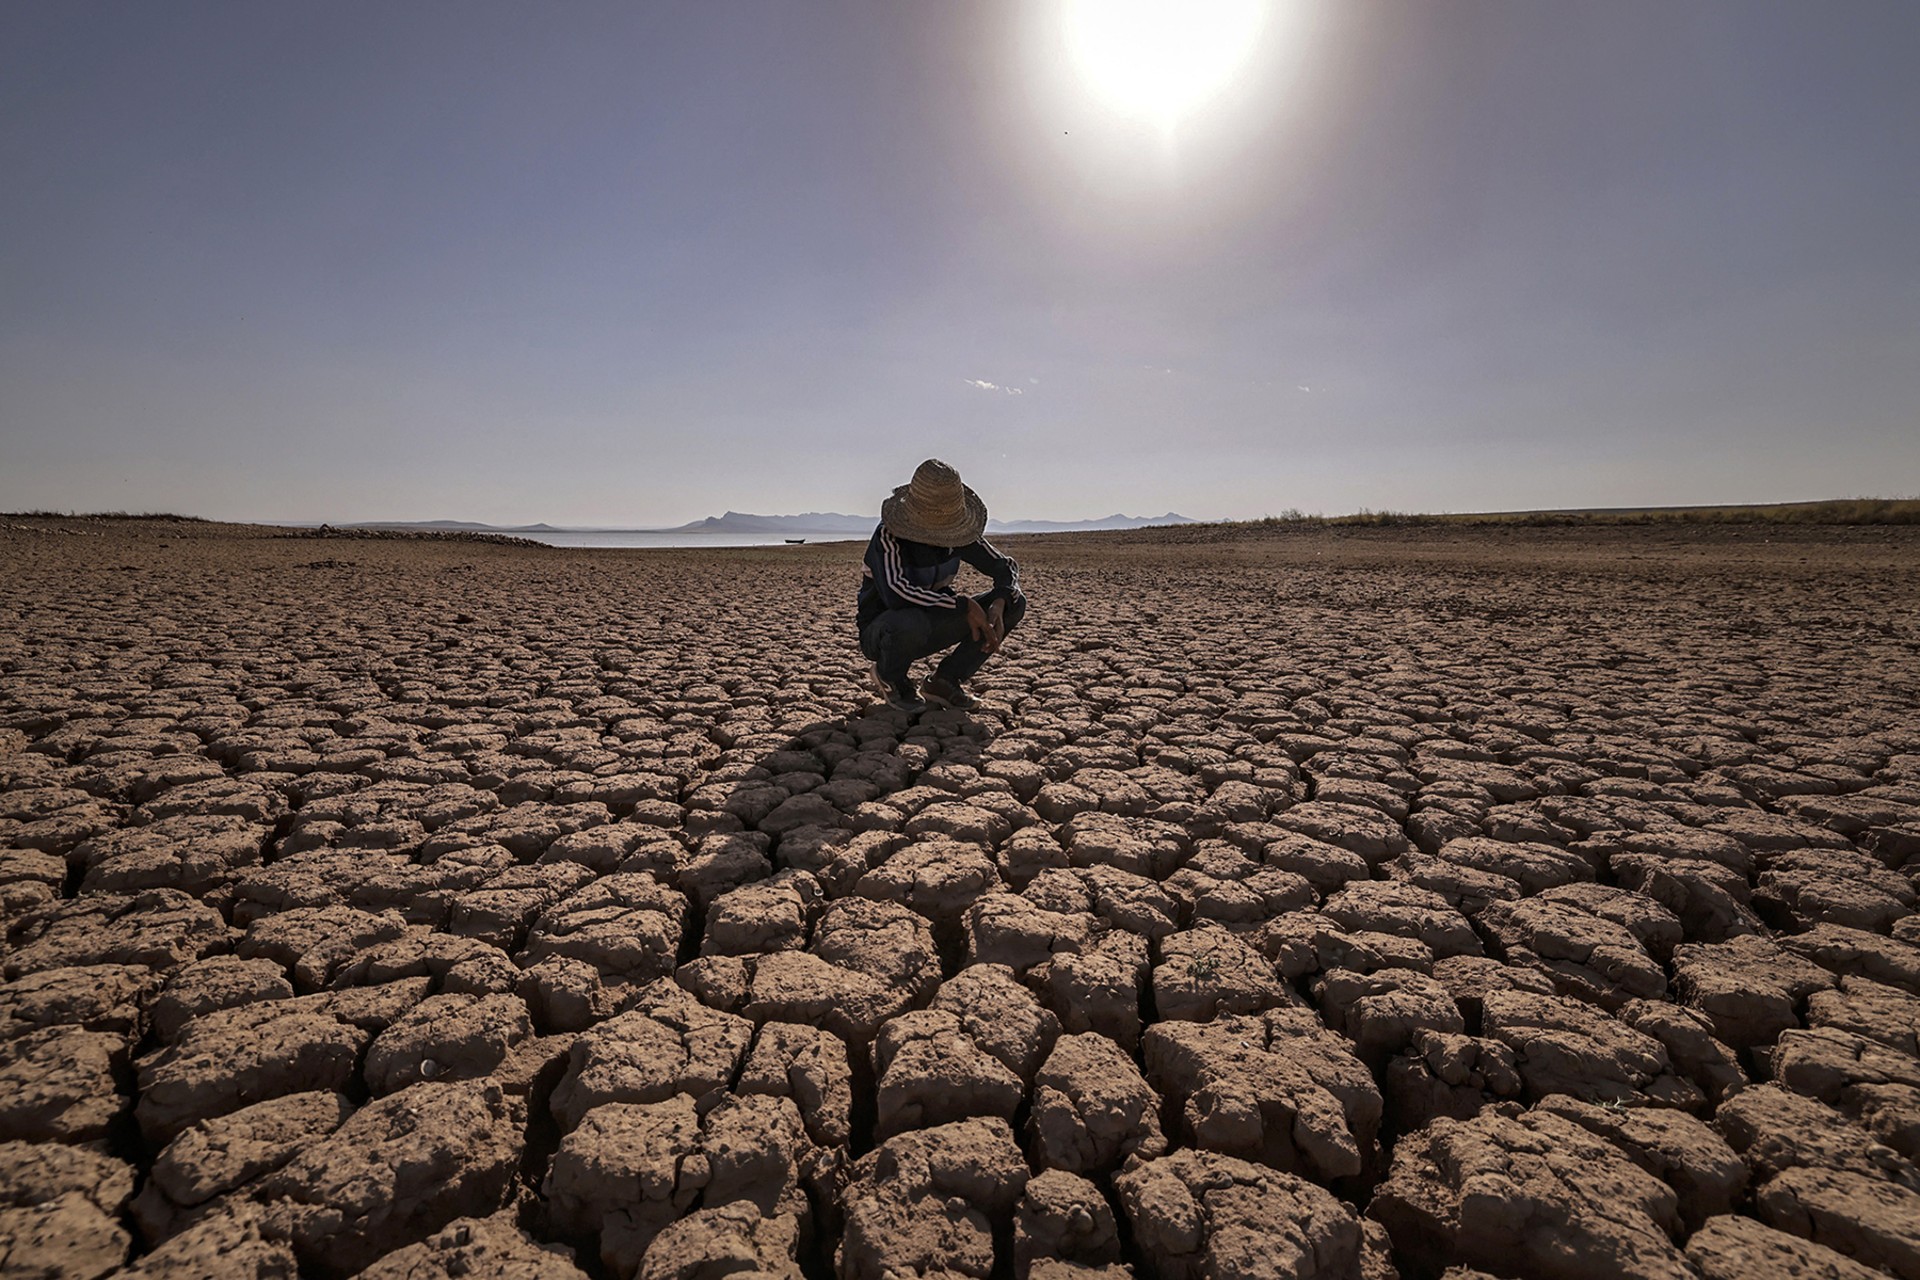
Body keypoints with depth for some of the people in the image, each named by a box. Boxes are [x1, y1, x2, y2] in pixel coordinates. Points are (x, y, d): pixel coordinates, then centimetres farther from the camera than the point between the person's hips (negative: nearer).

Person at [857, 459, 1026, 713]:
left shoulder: (957, 530, -8)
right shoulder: (888, 537, -25)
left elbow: (1005, 568, -3)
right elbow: (896, 594, -41)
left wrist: (998, 604, -25)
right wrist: (964, 604, -38)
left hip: (931, 627, 6)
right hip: (881, 632, -5)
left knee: (1014, 604, -9)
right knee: (912, 622, -43)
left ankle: (945, 681, -1)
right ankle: (888, 677, -6)